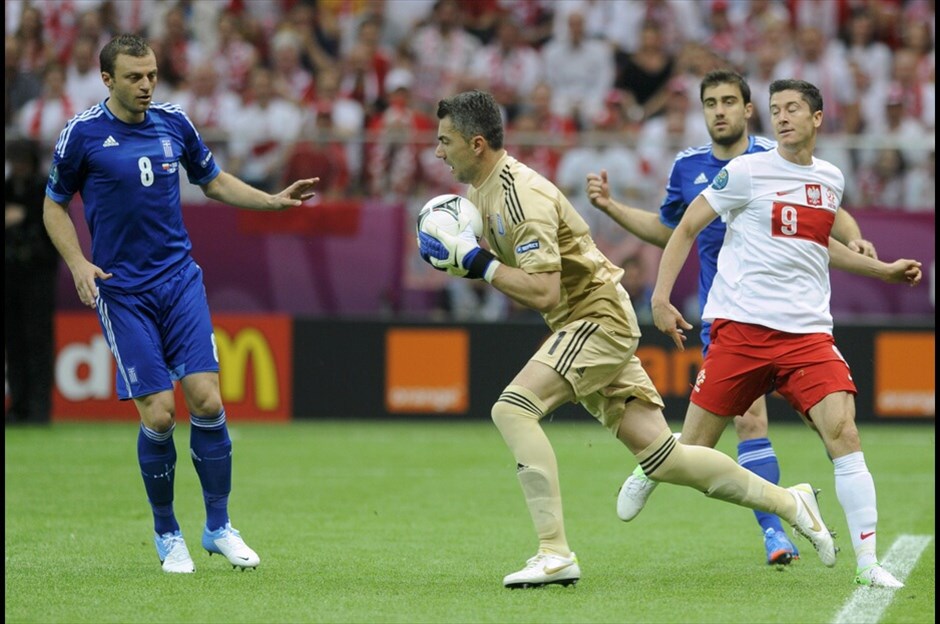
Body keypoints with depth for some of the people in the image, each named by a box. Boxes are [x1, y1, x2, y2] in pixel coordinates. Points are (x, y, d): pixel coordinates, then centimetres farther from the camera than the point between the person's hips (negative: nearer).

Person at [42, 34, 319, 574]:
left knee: (207, 400, -8)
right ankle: (167, 534, 12)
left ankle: (219, 526, 6)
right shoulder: (83, 133, -6)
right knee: (158, 415, -8)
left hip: (181, 279, 3)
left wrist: (275, 201, 5)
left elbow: (214, 181, 18)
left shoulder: (174, 123, 4)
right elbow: (55, 205, 4)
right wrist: (79, 263, -10)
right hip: (121, 291, -3)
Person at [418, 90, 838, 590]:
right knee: (660, 456, 8)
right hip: (584, 322, 10)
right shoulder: (479, 190, 7)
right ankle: (788, 502, 19)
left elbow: (542, 292, -28)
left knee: (513, 407, -23)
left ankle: (555, 553, -23)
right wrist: (454, 258, -1)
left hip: (598, 318, -10)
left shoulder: (523, 196, -22)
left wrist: (477, 263, -24)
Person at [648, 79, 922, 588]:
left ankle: (868, 563, -14)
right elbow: (686, 228, 3)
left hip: (807, 332, 3)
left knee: (842, 432, -16)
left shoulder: (831, 180, 13)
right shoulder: (747, 172, -3)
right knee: (692, 448, 1)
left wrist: (883, 270, 28)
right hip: (741, 328, -3)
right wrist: (661, 296, -6)